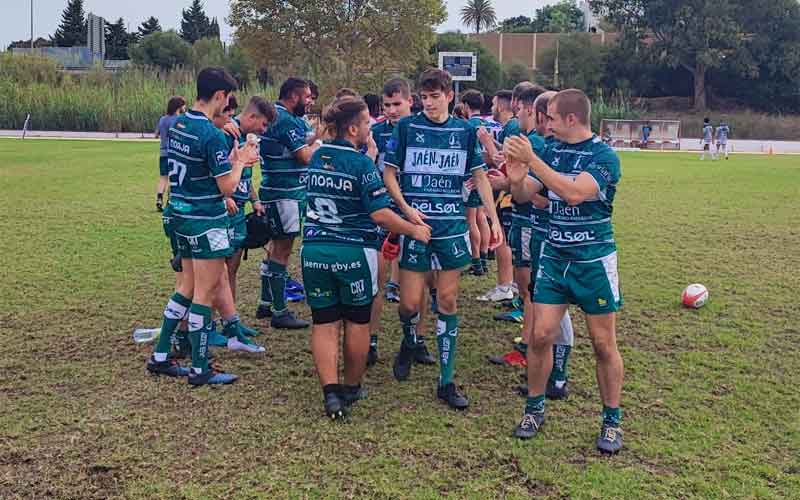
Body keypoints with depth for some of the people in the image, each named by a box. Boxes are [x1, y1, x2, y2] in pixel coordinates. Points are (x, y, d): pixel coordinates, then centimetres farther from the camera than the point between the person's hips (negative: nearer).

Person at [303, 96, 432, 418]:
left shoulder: (317, 158, 7)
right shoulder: (361, 164, -12)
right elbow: (380, 213, -17)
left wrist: (369, 157, 17)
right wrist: (416, 231, -7)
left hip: (314, 250, 5)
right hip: (355, 252, -4)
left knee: (324, 324, 7)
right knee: (357, 322, 13)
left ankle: (331, 391, -1)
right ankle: (351, 388, 24)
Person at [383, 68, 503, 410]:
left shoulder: (465, 131, 5)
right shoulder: (406, 127, -1)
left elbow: (479, 176, 10)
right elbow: (389, 173, 2)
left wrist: (494, 219, 3)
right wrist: (406, 208, -12)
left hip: (452, 227, 2)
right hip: (415, 225, -2)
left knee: (447, 301, 4)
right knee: (410, 302, -3)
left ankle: (446, 382, 12)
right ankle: (409, 344, 33)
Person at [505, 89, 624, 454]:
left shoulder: (604, 156, -14)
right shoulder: (552, 151, 4)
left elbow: (574, 193, -30)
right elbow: (525, 195, 4)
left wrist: (531, 160, -30)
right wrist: (516, 179, -19)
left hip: (594, 260, -4)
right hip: (554, 256, 5)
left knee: (604, 344, 4)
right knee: (541, 334, 1)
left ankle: (612, 420, 20)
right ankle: (534, 408, 19)